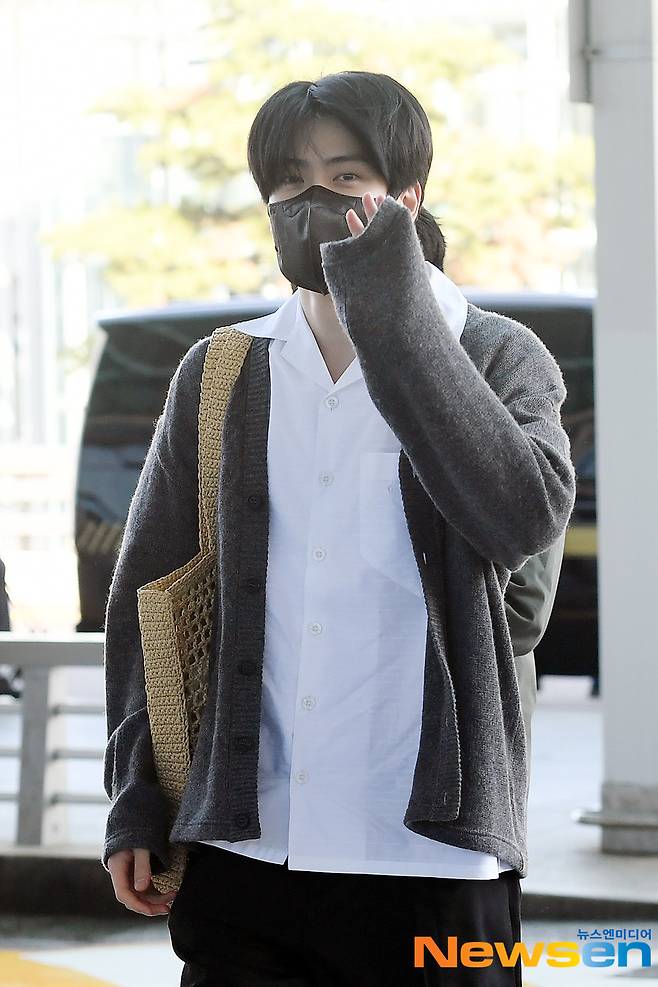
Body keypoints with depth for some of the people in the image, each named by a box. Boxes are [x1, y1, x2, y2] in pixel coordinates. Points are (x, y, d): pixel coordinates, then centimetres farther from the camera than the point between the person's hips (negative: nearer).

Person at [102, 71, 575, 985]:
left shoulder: (498, 357, 3)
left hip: (433, 857, -3)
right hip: (242, 852, 3)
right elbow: (145, 592, 12)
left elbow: (523, 516, -17)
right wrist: (135, 803, 5)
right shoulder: (220, 375, 11)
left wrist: (389, 314, -16)